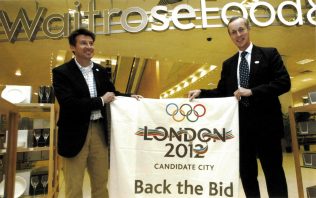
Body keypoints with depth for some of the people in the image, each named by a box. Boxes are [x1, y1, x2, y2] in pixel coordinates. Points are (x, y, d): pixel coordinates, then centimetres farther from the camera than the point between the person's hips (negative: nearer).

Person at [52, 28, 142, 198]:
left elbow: (111, 93, 20)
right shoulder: (61, 72, -8)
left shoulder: (100, 71, 9)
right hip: (75, 133, -4)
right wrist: (101, 101, -15)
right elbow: (68, 103, -21)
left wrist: (130, 97, 2)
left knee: (101, 182, 19)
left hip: (99, 130, 5)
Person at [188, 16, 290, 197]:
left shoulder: (269, 54, 2)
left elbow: (284, 82, -7)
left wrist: (251, 91, -16)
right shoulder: (228, 64, 14)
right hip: (240, 125, 4)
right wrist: (201, 92, -4)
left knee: (274, 172, 7)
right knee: (247, 173, 13)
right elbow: (222, 92, 13)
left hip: (265, 123, -3)